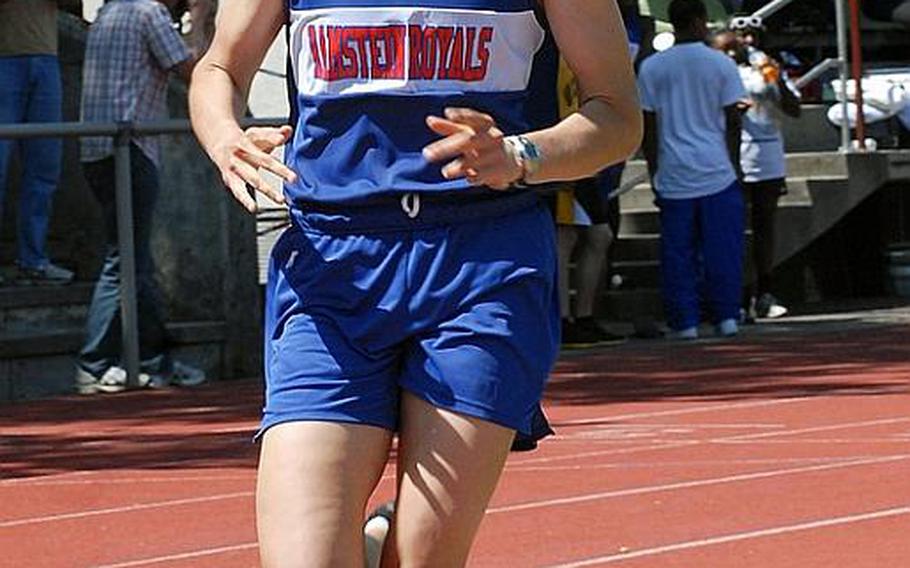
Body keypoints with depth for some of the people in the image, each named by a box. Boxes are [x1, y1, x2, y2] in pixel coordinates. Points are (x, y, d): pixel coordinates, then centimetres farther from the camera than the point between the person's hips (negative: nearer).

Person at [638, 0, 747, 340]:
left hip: (674, 175, 1)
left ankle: (684, 321, 1)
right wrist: (734, 167, 10)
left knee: (677, 252, 4)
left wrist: (654, 174, 9)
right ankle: (726, 317, 4)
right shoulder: (721, 65, 0)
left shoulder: (651, 68, 2)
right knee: (723, 248, 5)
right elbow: (733, 123, 1)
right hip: (717, 172, -1)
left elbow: (648, 127, 3)